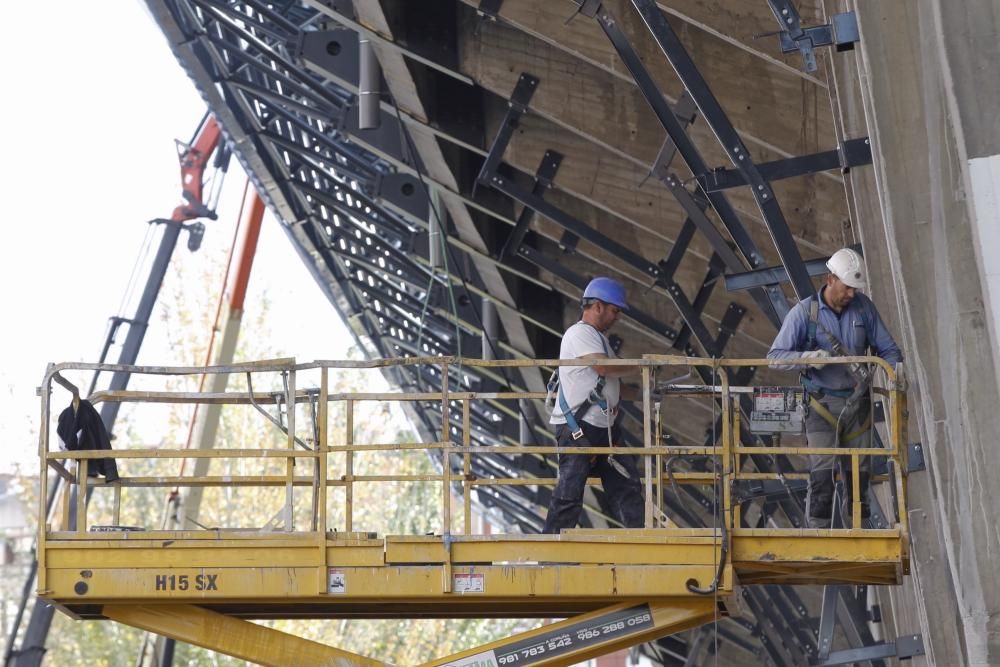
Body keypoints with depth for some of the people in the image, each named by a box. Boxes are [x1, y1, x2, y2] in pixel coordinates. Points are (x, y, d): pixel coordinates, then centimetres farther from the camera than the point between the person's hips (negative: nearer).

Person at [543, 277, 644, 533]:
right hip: (578, 427, -10)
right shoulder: (580, 334, -9)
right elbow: (603, 367, -23)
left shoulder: (598, 338, 22)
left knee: (626, 484, 6)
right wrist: (639, 367, -10)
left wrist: (643, 394, 11)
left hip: (603, 427, 10)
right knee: (570, 491, -8)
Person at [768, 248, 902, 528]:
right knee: (822, 472, -11)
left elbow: (888, 349, 9)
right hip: (822, 404, -4)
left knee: (859, 471, 7)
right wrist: (808, 357, -25)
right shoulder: (804, 312, -8)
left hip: (857, 402, 4)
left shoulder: (863, 307, 2)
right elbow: (775, 355, -8)